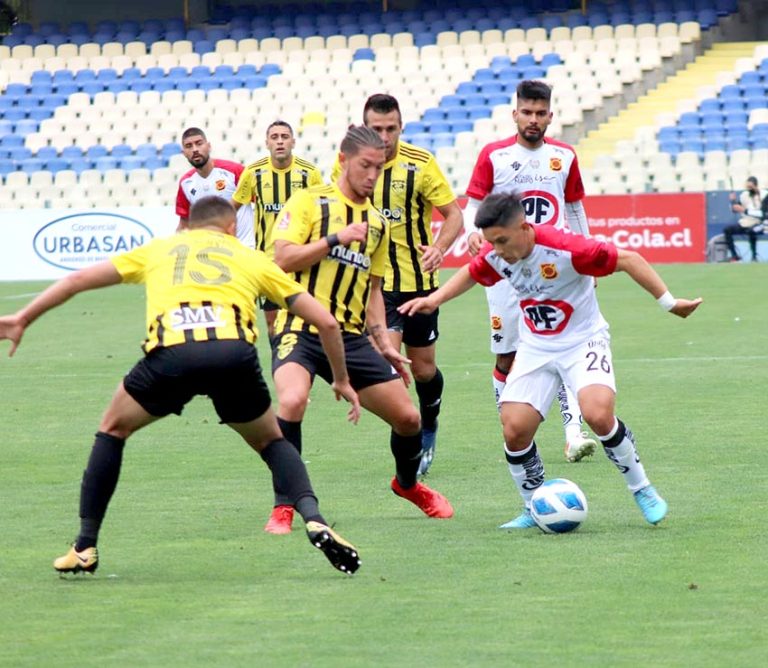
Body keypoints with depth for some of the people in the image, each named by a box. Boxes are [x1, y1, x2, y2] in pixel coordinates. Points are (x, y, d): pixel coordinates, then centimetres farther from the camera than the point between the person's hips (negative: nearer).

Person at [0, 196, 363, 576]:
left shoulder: (158, 250, 33)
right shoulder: (251, 259, 31)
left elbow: (79, 280, 32)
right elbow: (325, 321, 29)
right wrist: (341, 380, 42)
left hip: (170, 352, 0)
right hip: (235, 352, 0)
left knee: (113, 430, 26)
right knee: (271, 442, 26)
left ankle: (85, 547, 20)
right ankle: (314, 521, 2)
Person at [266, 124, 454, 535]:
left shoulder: (378, 222, 18)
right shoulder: (309, 202, 0)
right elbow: (284, 258, -9)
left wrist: (383, 343, 15)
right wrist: (336, 238, -13)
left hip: (351, 337, 6)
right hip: (300, 328, -6)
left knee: (407, 417, 3)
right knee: (292, 401, -33)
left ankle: (408, 484, 36)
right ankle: (284, 508, -19)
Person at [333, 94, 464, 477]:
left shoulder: (420, 163, -10)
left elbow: (454, 215, -8)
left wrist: (439, 247, -26)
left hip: (416, 278, 0)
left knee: (423, 369, 9)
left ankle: (429, 430, 37)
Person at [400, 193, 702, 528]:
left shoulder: (565, 249, -28)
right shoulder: (494, 256, -10)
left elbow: (627, 259, -20)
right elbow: (470, 273, 15)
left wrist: (668, 302, -18)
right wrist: (434, 299, 4)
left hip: (583, 341, -5)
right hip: (535, 348, 5)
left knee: (598, 415, -28)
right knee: (514, 430, -10)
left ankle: (642, 490, -5)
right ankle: (534, 509, 12)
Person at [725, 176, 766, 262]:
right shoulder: (744, 195, 5)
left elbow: (763, 214, -23)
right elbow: (735, 210, 13)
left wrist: (746, 211, -28)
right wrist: (733, 201, -9)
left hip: (759, 223, -6)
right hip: (745, 223, 7)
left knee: (750, 231, -40)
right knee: (727, 230, -11)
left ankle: (754, 256, -23)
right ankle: (735, 256, -5)